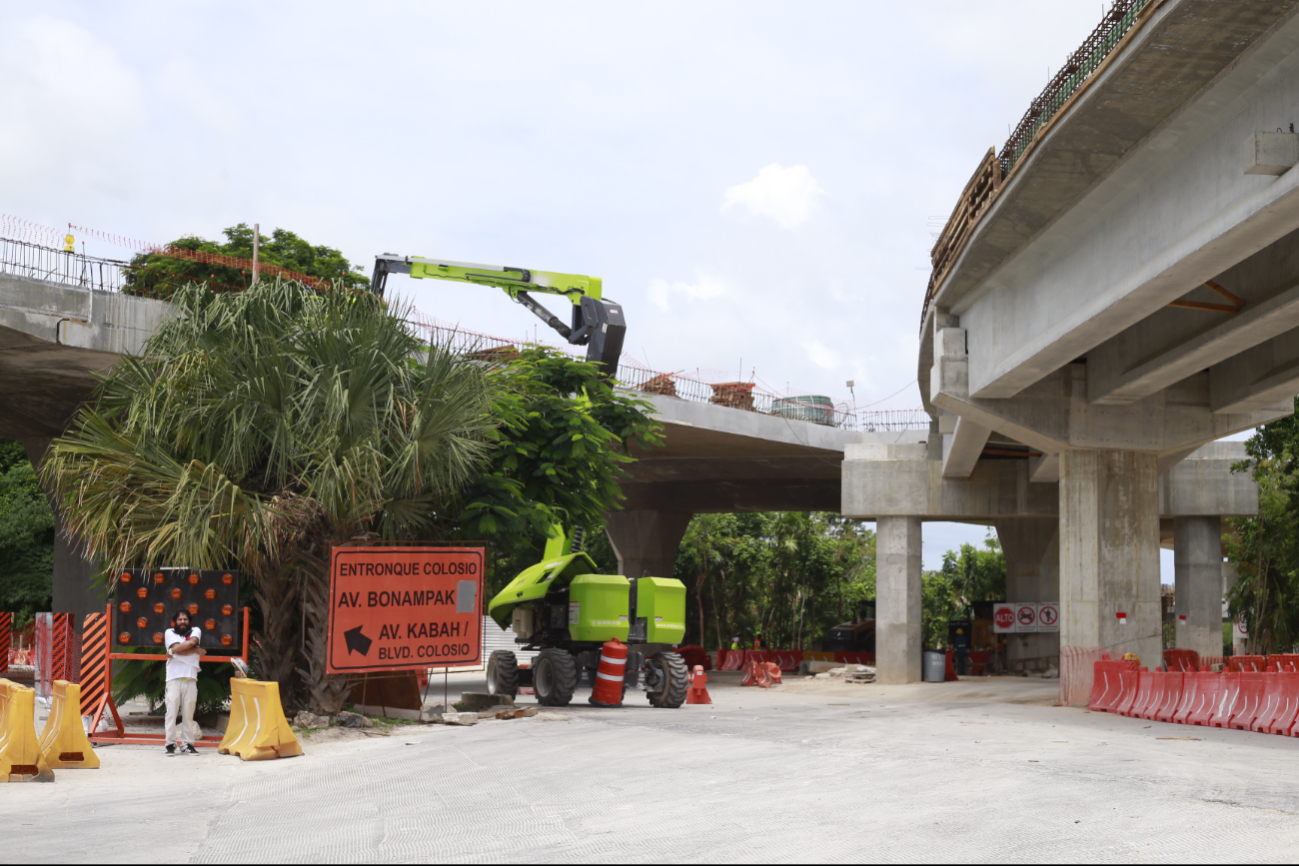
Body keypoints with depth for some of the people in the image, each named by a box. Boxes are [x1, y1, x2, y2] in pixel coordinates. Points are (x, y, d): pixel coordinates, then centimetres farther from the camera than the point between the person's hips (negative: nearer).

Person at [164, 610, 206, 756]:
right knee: (171, 712, -6)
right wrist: (197, 650, -1)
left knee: (188, 713, 2)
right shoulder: (170, 633, 10)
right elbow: (184, 647, -8)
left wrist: (173, 652, -6)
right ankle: (171, 744, -3)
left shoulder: (195, 631, 14)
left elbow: (192, 641, -9)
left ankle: (187, 744, 6)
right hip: (174, 678, -1)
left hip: (191, 679, 1)